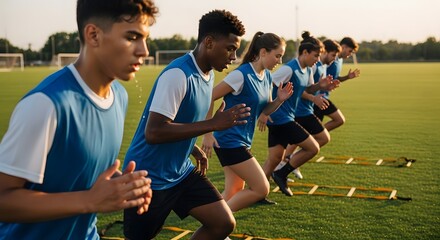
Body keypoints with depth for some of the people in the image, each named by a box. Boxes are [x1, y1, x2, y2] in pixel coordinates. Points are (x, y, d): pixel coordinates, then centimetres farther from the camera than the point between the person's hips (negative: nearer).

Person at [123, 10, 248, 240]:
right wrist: (213, 124, -28)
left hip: (181, 171, 8)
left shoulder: (209, 74, 4)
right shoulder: (178, 74, -24)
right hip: (149, 178, -8)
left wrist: (194, 148, 5)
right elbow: (153, 132, -30)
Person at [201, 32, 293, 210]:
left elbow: (266, 110, 16)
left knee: (233, 193, 13)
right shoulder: (241, 75, -19)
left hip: (242, 141, 9)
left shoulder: (267, 76, 7)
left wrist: (280, 100, -4)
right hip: (230, 140, -9)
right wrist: (208, 134, -18)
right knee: (261, 188, -8)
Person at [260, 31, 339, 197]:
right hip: (280, 119, -9)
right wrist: (264, 113, -23)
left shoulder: (307, 70, 10)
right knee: (313, 148, -4)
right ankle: (281, 175, 6)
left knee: (275, 158, 12)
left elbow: (308, 89, 26)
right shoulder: (289, 69, -18)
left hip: (277, 121, 9)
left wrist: (320, 86, 5)